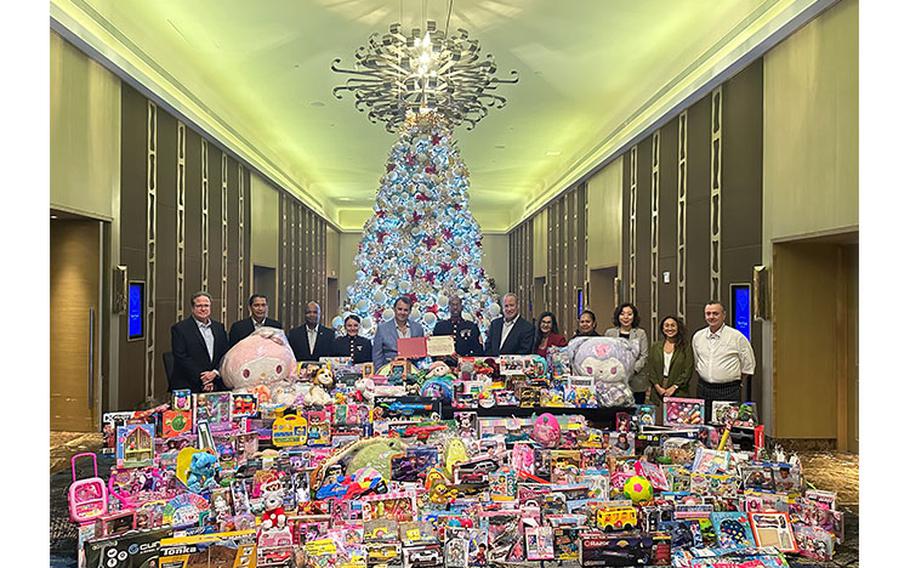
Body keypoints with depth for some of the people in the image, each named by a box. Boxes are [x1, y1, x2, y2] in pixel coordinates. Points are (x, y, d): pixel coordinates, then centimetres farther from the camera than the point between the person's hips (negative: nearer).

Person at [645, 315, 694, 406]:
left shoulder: (685, 347, 3)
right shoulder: (655, 346, 11)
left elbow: (688, 371, -3)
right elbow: (649, 368, 6)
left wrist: (674, 387, -9)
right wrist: (657, 386, -6)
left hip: (678, 392, -2)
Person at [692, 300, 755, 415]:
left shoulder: (736, 336, -4)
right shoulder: (697, 336, 8)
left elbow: (749, 364, 5)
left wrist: (737, 382, 9)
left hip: (729, 392, -4)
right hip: (704, 390, 4)